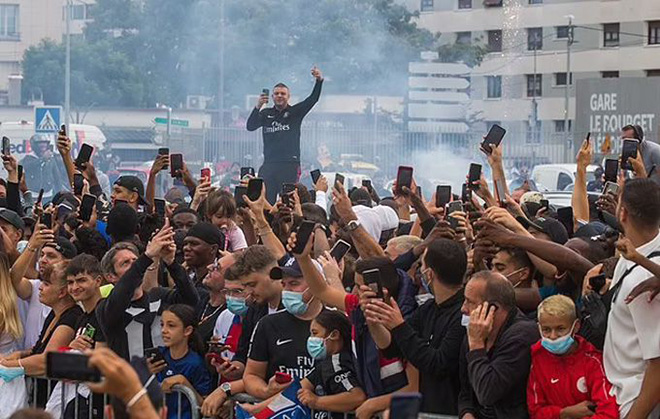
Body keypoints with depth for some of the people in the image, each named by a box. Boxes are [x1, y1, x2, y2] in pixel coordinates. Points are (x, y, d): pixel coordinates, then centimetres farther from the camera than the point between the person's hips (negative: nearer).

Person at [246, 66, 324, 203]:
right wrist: (258, 107, -12)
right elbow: (250, 126, 2)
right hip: (269, 164, 2)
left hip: (290, 165, -2)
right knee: (265, 200, -3)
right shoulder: (266, 114, 13)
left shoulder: (295, 112, 7)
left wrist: (319, 81, -20)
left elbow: (313, 99, -4)